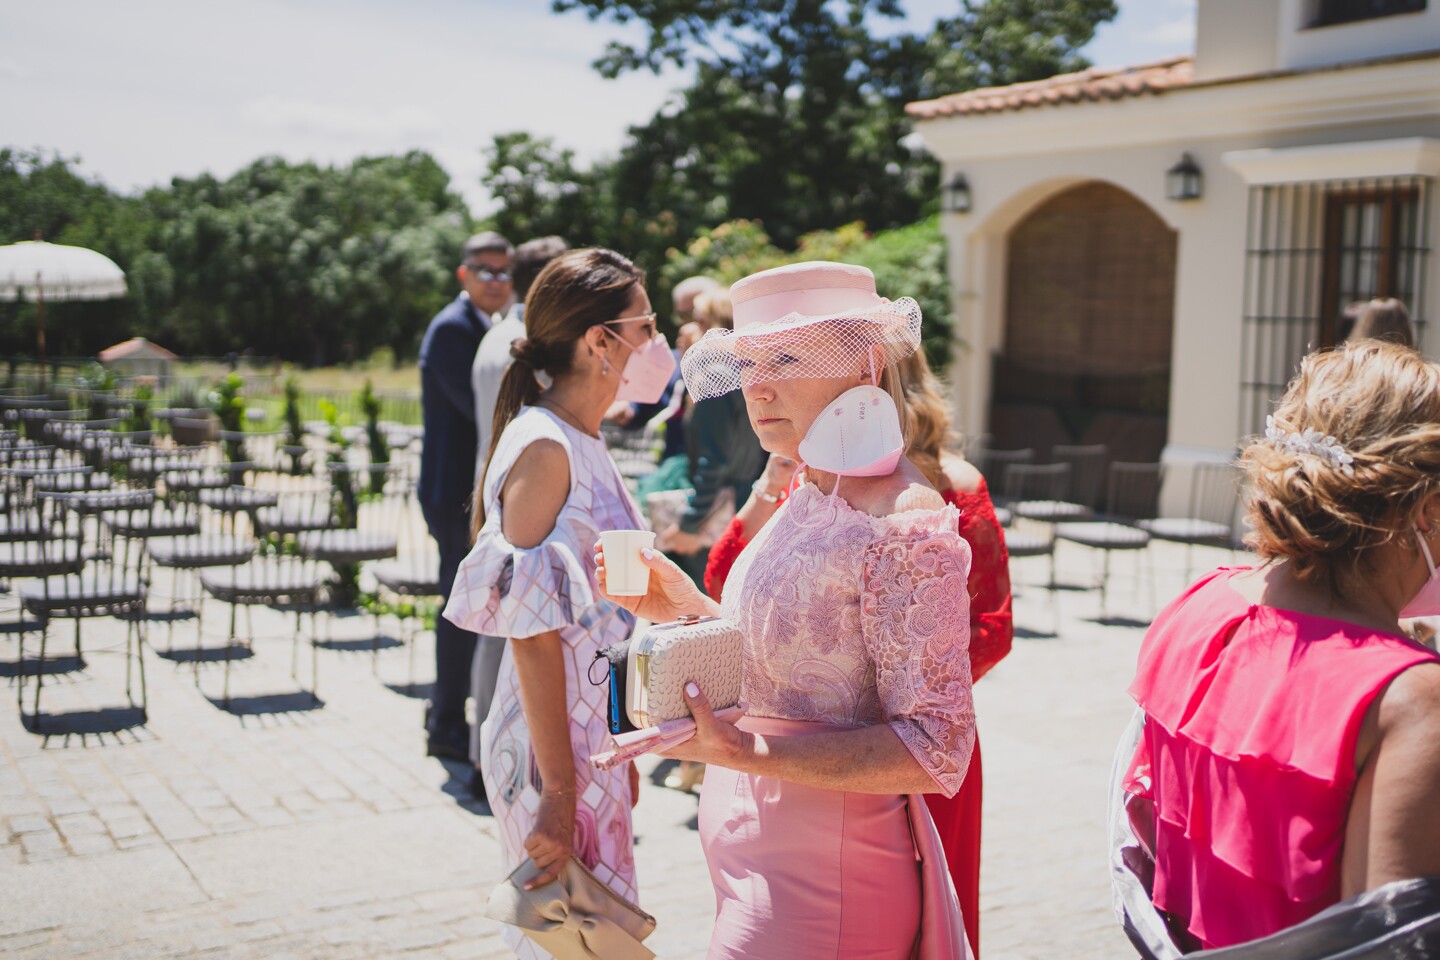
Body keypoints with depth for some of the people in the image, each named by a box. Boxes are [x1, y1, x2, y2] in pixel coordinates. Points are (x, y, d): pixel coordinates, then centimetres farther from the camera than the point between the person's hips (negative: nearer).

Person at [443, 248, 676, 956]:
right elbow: (533, 633, -20)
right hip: (555, 746, -9)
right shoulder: (543, 447, -16)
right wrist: (559, 789, -21)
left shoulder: (587, 448, 12)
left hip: (595, 739, 9)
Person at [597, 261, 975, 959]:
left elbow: (934, 751, -22)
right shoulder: (808, 497, 6)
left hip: (820, 876, -8)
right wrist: (686, 607, 3)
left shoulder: (906, 524, -21)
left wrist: (745, 753, -31)